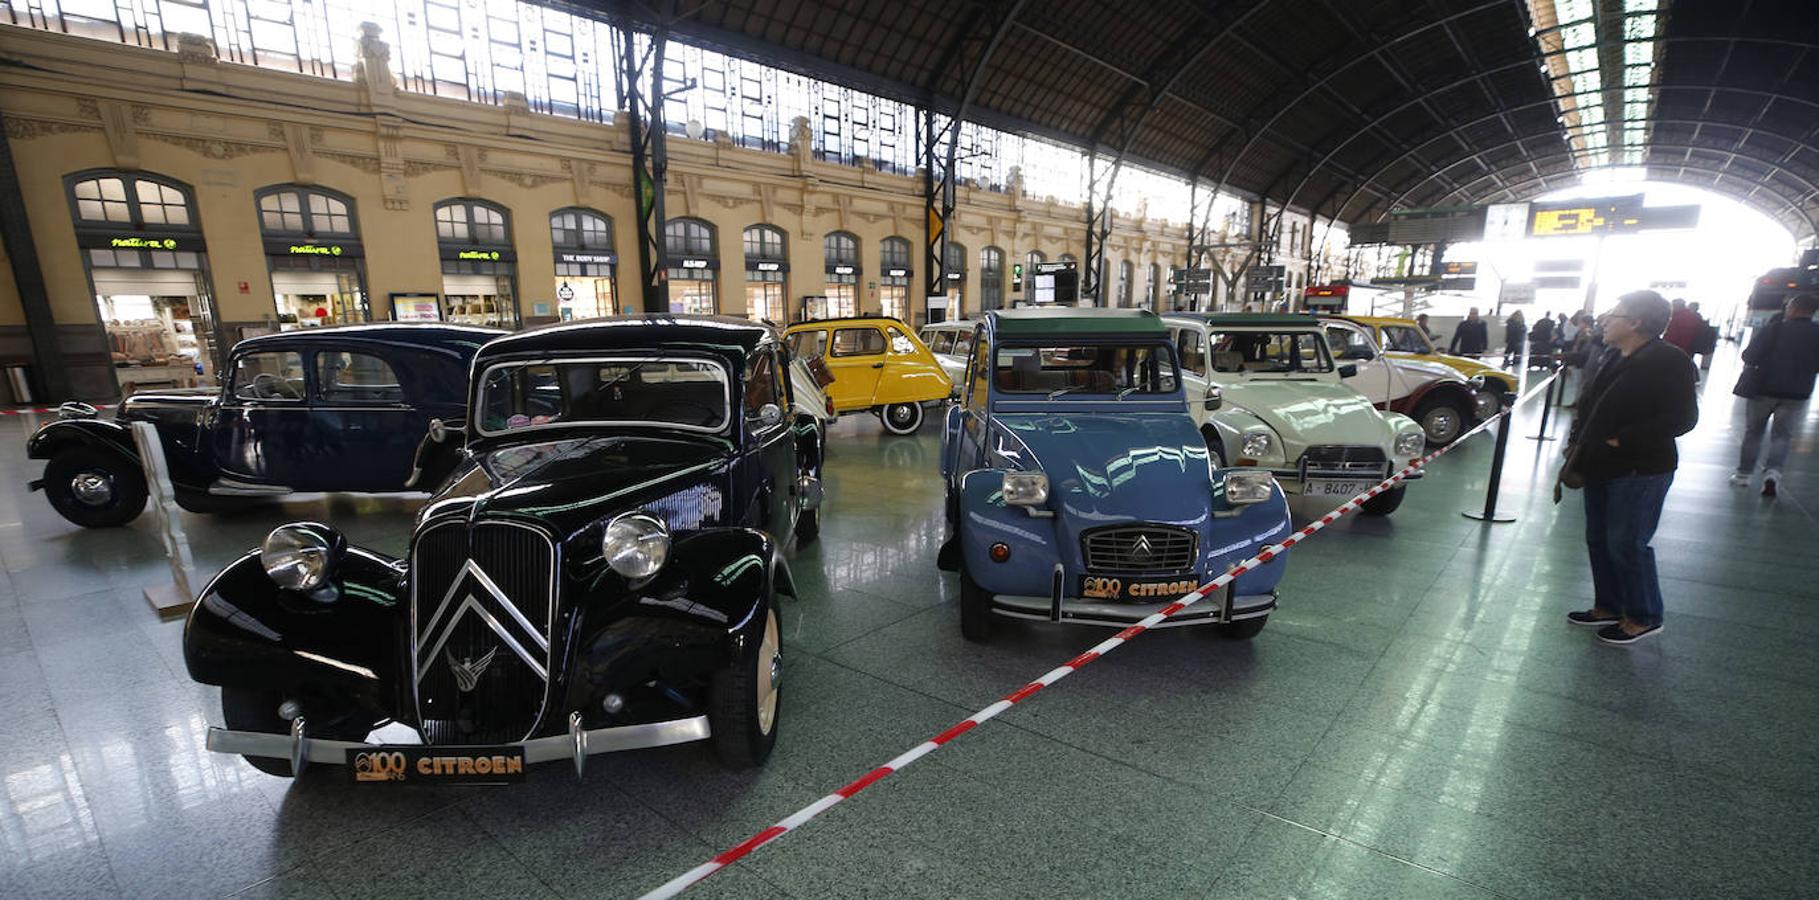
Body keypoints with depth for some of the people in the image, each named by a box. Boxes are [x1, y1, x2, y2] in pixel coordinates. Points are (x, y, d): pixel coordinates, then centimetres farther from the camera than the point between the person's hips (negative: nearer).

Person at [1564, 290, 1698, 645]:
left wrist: (1620, 441, -21)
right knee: (1599, 540, 16)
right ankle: (1608, 607, 30)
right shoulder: (1613, 357, 10)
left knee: (1627, 544, -1)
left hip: (1639, 472, -9)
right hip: (1601, 467, 9)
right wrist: (1577, 443, 10)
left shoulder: (1669, 362, -15)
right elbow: (1589, 405, 18)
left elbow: (1681, 419, -21)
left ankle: (1644, 617, 17)